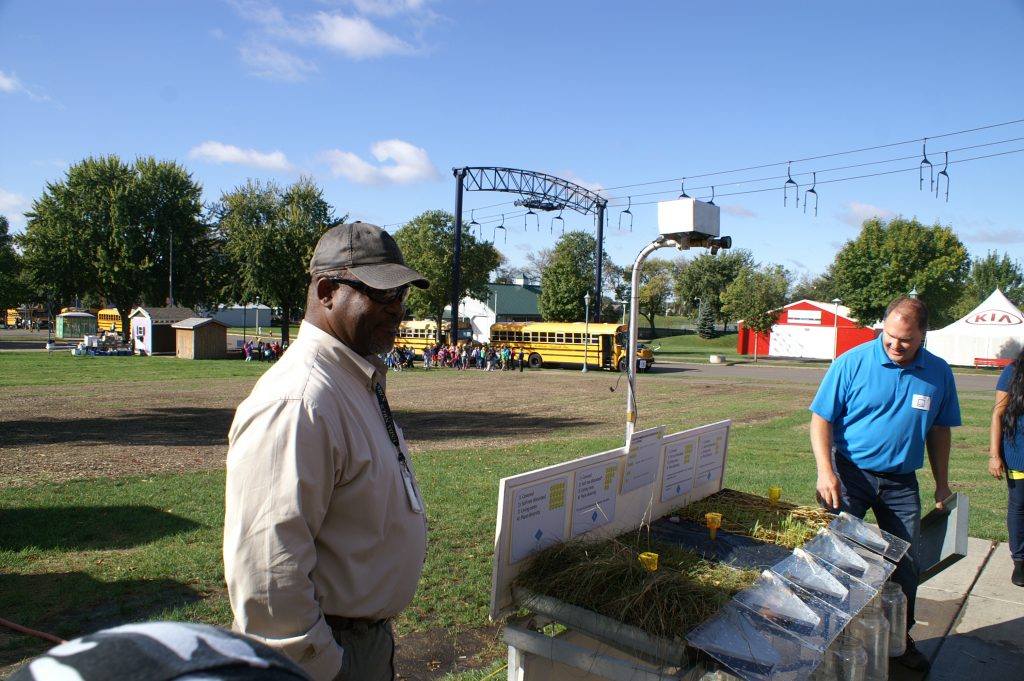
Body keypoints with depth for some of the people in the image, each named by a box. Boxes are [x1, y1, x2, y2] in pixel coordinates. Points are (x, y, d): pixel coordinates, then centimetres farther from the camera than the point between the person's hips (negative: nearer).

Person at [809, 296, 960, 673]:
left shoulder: (939, 373, 0)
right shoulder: (852, 362, -12)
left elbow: (939, 431, 11)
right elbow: (821, 419, -10)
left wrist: (942, 485, 12)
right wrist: (825, 471, -20)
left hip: (901, 481, 3)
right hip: (850, 472, -3)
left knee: (906, 563, 10)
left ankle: (900, 637, 30)